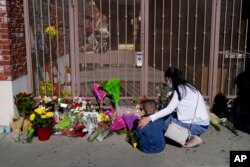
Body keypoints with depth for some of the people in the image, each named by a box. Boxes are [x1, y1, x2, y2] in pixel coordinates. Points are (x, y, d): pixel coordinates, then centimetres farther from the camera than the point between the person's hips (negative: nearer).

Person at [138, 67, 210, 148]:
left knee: (163, 122, -9)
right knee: (165, 117, 5)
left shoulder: (180, 88, -15)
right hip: (199, 121, 9)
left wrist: (149, 118, -28)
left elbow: (169, 109, -24)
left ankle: (192, 137, -4)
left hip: (199, 125, -9)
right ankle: (190, 133, 6)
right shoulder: (185, 86, 11)